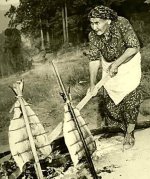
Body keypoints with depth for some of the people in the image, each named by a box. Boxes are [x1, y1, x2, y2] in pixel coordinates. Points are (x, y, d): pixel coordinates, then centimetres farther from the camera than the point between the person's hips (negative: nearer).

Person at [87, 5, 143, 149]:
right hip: (109, 65, 4)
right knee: (109, 98, 7)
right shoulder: (93, 35, -18)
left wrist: (116, 64, -30)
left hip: (128, 63, -3)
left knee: (130, 98, -6)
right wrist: (92, 83, -21)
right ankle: (113, 127, 31)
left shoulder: (122, 24, -29)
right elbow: (94, 59, -15)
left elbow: (134, 47, -28)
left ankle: (129, 133, 8)